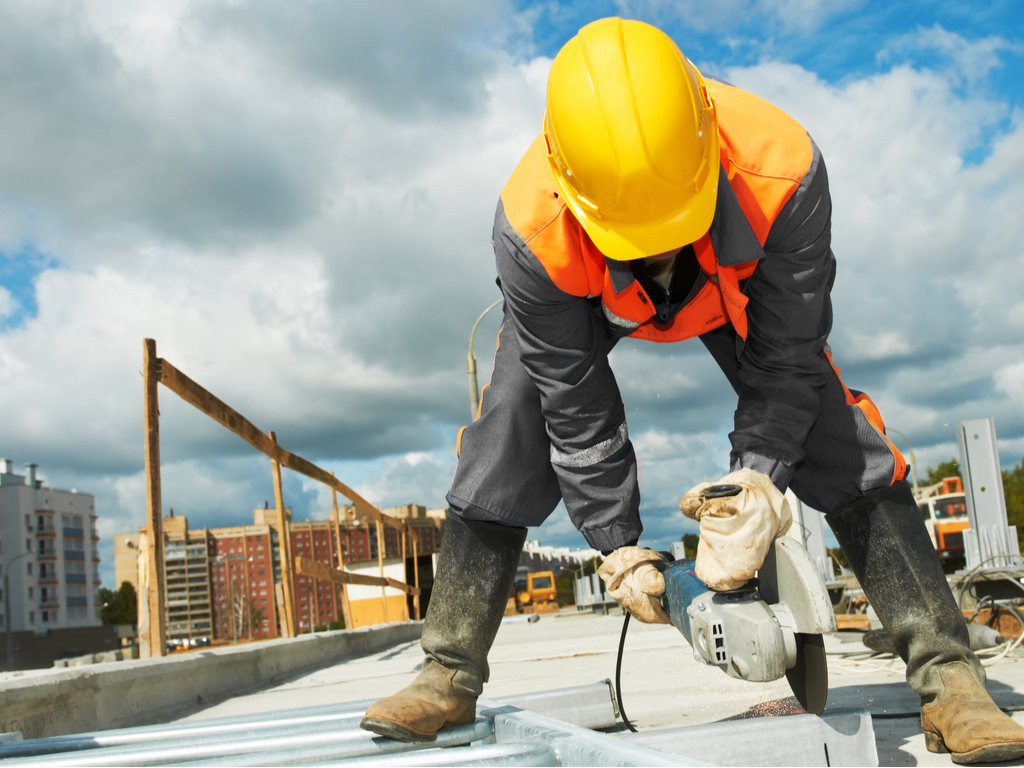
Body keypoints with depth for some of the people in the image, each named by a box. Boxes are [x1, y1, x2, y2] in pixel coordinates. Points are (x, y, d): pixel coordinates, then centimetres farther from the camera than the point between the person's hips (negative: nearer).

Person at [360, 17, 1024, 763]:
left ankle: (949, 678, -8)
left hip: (735, 284, 0)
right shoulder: (531, 228, -42)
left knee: (839, 442, -14)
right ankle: (450, 679, 1)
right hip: (582, 294, 0)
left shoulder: (784, 171, -43)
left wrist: (760, 471, -40)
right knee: (503, 443, -12)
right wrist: (618, 543, -24)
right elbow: (576, 406, -29)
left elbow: (784, 357, -28)